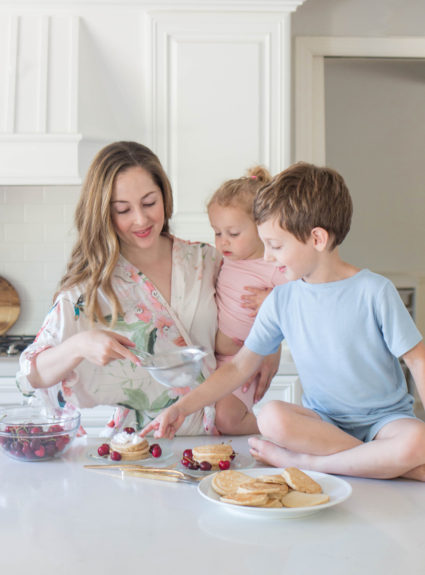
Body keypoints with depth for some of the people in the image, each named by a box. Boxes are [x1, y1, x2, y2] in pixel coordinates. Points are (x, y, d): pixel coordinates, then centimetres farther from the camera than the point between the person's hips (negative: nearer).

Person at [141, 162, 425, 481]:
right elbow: (239, 367, 4)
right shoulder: (282, 300, 0)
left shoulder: (374, 291, -11)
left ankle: (304, 461, -19)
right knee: (272, 417, -29)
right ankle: (382, 460, -19)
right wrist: (182, 408, -2)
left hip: (386, 416, -1)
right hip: (324, 420, 2)